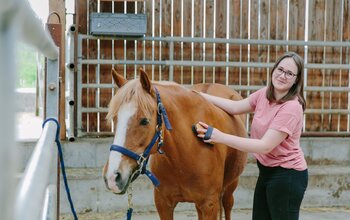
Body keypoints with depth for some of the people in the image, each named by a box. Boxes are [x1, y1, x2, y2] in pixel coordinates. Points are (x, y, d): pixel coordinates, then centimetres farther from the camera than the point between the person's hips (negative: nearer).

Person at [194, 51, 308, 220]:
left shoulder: (292, 108, -24)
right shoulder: (264, 94, 1)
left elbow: (265, 146, -28)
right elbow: (236, 107, 9)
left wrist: (220, 137, -31)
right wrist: (200, 95, 2)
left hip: (287, 176, -8)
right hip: (266, 171, 8)